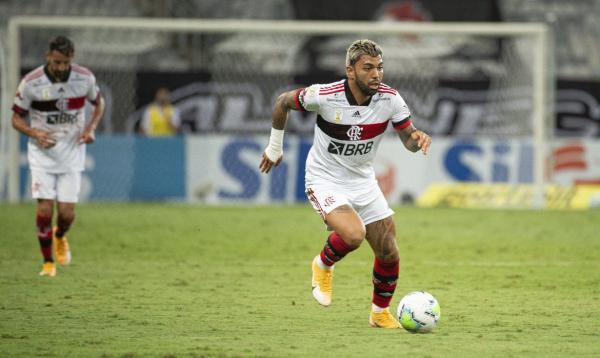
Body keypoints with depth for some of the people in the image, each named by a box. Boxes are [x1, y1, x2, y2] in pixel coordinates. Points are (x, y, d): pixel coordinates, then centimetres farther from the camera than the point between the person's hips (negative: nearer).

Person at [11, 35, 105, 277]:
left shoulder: (85, 78, -9)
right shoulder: (31, 83, -14)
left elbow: (99, 102, 12)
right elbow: (17, 119, -3)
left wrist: (91, 127, -6)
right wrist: (35, 133, -22)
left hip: (72, 151, 1)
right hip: (42, 151, -1)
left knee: (67, 213, -4)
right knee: (45, 208, -12)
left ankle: (60, 237, 32)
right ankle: (47, 262, 7)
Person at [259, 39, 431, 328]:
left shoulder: (390, 99, -14)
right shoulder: (324, 96, -23)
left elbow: (408, 139, -3)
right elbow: (283, 102, -5)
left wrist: (418, 139, -28)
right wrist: (274, 147, 7)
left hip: (363, 181, 5)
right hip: (325, 181, -4)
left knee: (389, 254, 0)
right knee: (353, 234, -30)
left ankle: (380, 312, 25)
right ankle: (324, 265, 4)